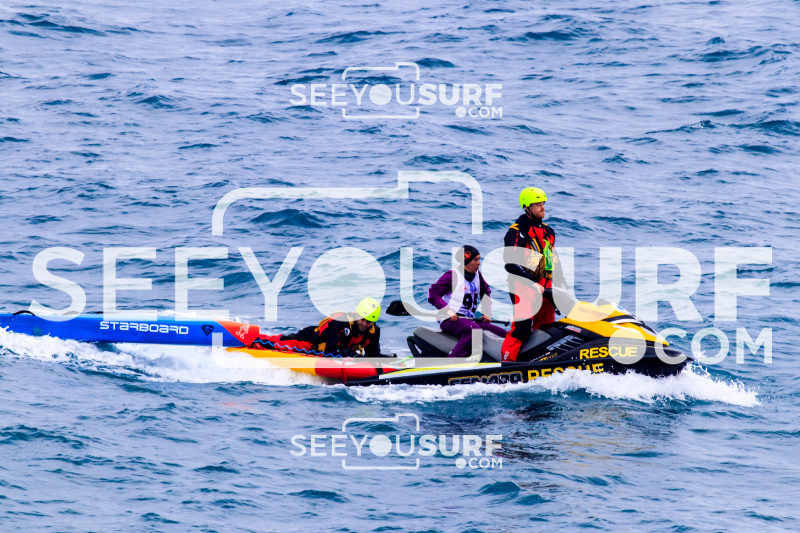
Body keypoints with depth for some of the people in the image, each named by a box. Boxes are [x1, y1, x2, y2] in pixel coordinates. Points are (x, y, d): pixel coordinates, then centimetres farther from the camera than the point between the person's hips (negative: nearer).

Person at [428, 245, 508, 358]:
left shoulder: (477, 274, 13)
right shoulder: (452, 275, -7)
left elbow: (486, 292, 31)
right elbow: (433, 294, -11)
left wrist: (487, 313, 17)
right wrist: (448, 311, -21)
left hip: (470, 320, 8)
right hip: (451, 320, -8)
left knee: (502, 334, -5)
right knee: (474, 330, -40)